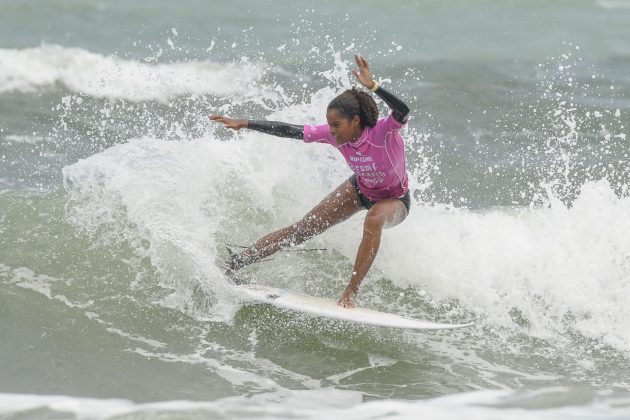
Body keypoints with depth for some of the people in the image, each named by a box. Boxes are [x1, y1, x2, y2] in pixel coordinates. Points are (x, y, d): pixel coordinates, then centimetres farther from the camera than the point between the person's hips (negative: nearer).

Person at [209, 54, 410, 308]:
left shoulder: (383, 132, -37)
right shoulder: (333, 135, -22)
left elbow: (403, 112, -57)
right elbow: (289, 131, -19)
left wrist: (372, 86, -67)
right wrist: (245, 124, -21)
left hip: (395, 199, -5)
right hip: (360, 189, 5)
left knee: (374, 221, -39)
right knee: (307, 226, -2)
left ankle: (350, 294, -30)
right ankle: (236, 262, 2)